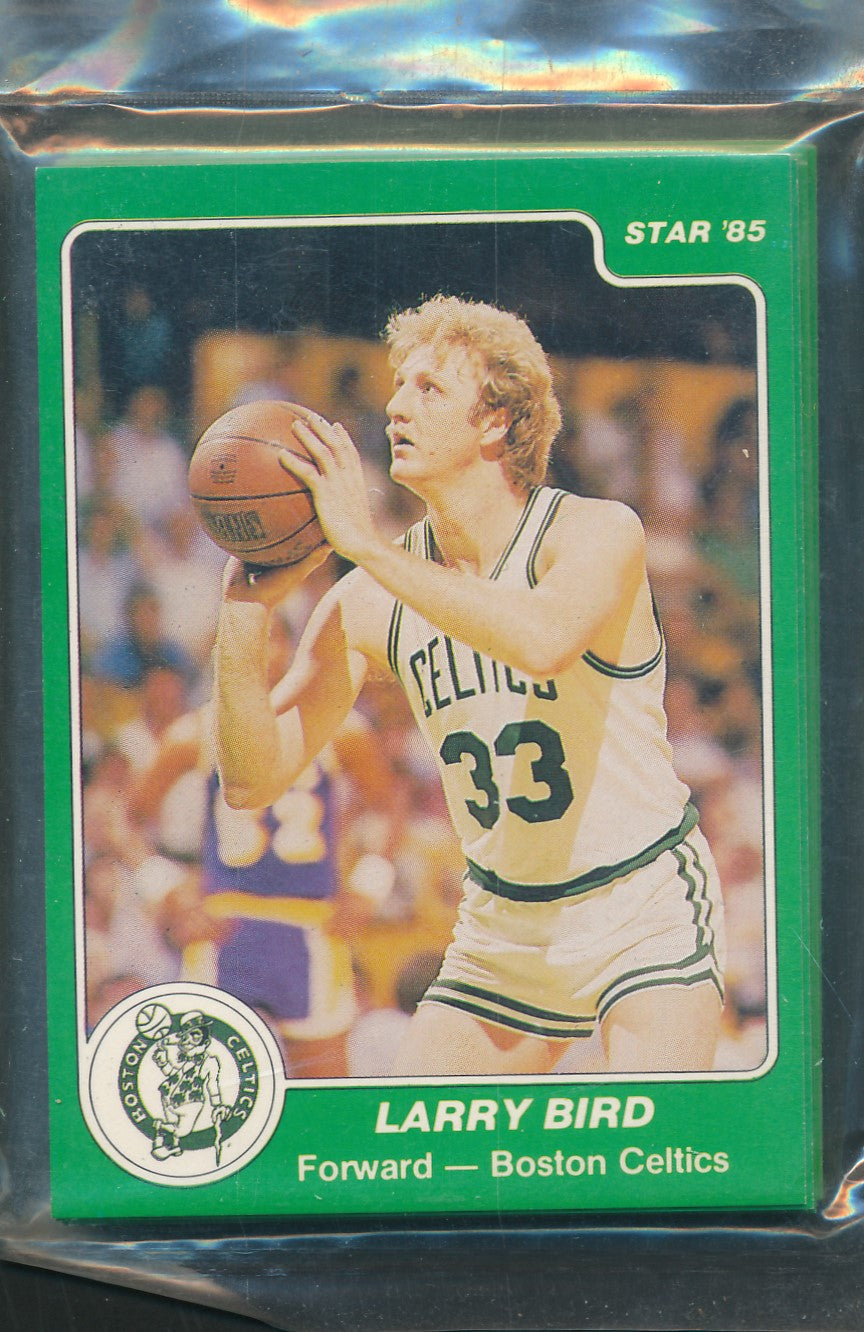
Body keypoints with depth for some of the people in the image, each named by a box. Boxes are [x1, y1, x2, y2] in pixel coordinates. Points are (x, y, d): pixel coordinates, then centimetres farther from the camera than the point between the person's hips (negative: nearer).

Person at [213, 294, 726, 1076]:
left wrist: (365, 543, -33)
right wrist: (246, 617, -20)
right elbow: (253, 780, -6)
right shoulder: (368, 605, -4)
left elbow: (544, 642, -40)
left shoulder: (601, 532, -16)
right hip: (502, 929, 5)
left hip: (647, 905, -4)